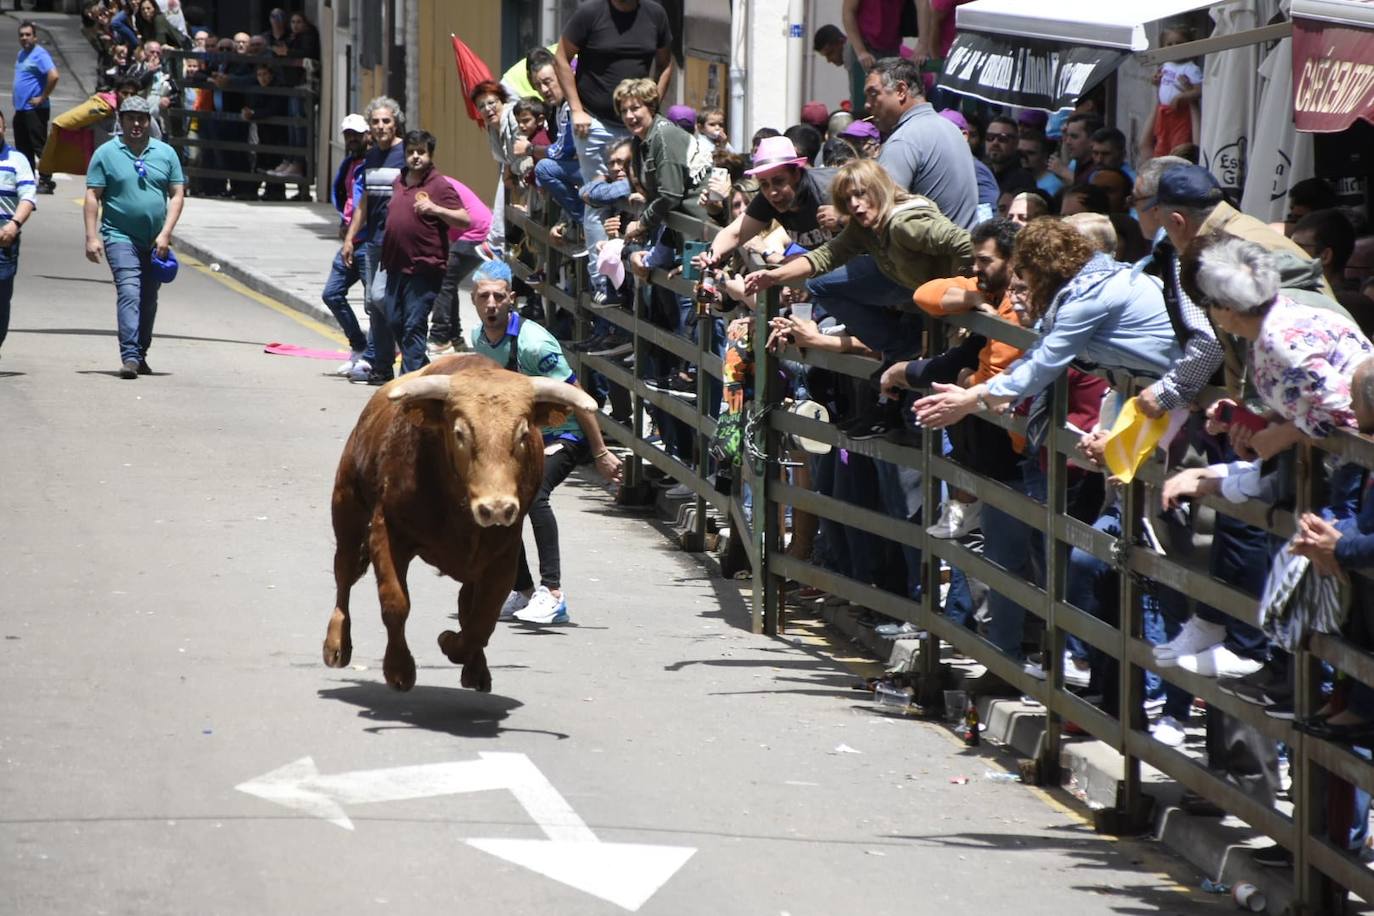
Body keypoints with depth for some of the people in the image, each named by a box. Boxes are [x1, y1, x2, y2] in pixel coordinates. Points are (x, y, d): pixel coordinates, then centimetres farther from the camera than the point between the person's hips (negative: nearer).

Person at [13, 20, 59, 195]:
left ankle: (46, 182, -5)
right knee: (23, 147, 13)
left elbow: (54, 76, -26)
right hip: (21, 109, 9)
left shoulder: (40, 54, -14)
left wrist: (42, 97, -19)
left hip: (35, 109, -9)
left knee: (39, 145, -7)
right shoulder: (21, 54, 15)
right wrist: (18, 101, 17)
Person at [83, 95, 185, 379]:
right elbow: (92, 196, -1)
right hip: (120, 237, -4)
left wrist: (166, 234, -6)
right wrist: (92, 236, -10)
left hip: (156, 242, 4)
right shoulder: (106, 154, 0)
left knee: (148, 300, 12)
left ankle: (140, 355, 24)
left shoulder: (166, 153, 7)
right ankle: (130, 356, -24)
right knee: (129, 294, -18)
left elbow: (177, 195, 5)